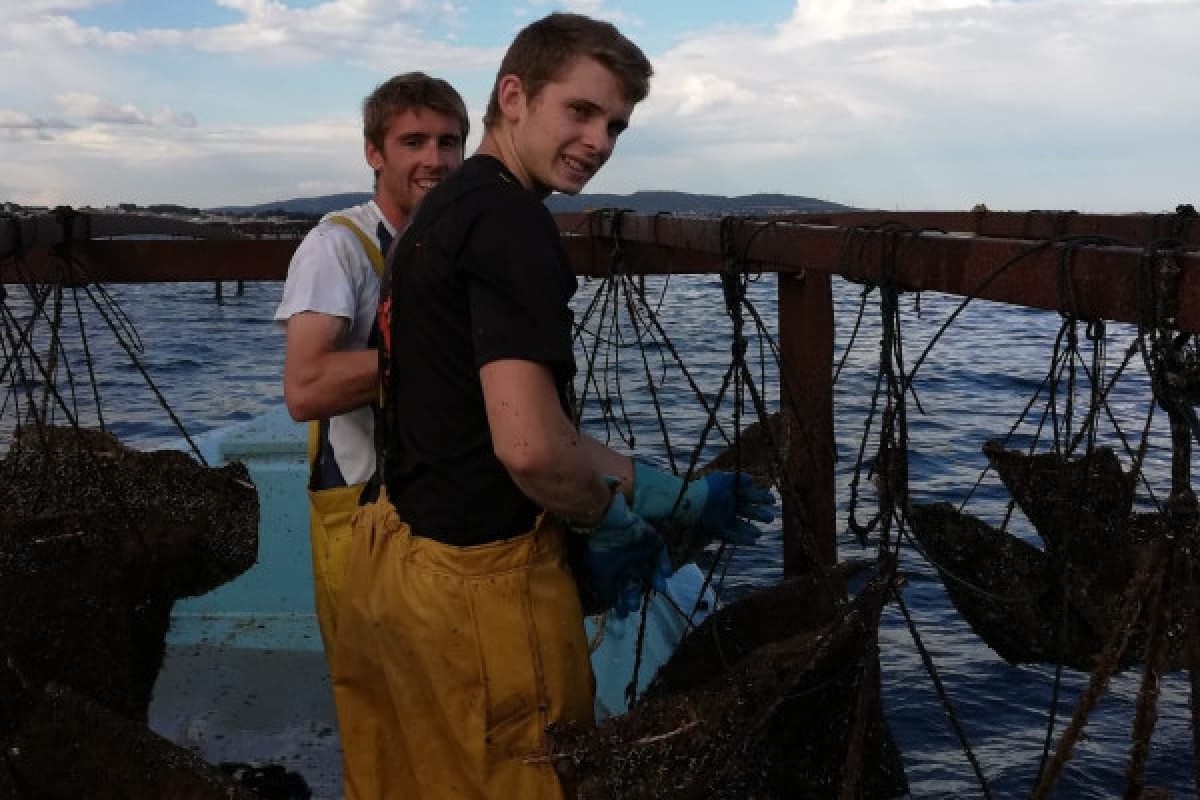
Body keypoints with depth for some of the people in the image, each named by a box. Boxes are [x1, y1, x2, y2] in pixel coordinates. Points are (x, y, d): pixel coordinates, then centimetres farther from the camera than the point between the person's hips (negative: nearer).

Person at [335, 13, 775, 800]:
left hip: (398, 557, 9)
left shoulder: (447, 210, 12)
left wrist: (671, 491, 14)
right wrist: (612, 524, -5)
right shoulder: (511, 220, -18)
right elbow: (529, 446, -27)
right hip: (479, 578, -9)